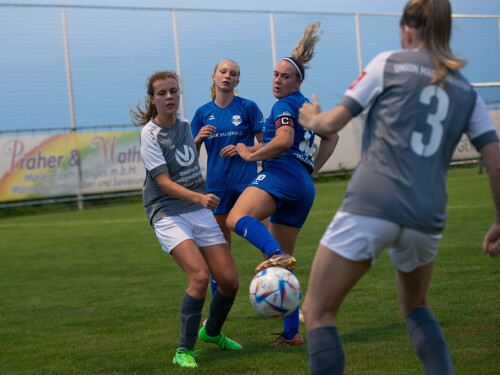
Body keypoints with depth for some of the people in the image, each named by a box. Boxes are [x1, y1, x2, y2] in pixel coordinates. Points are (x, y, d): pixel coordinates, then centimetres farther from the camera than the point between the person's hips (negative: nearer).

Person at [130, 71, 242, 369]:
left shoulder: (185, 125, 10)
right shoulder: (150, 134, -10)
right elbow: (164, 182, -17)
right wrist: (199, 198, -29)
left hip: (200, 211, 6)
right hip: (169, 214, -6)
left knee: (230, 280, -1)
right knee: (200, 276, -25)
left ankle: (212, 332, 28)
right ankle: (185, 351, -12)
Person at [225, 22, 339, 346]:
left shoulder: (284, 105, 0)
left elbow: (284, 140, -17)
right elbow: (332, 137, 39)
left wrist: (251, 155, -4)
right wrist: (313, 169, 31)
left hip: (282, 173, -9)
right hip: (305, 189, 9)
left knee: (237, 219, -33)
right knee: (284, 264, 12)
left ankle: (276, 256, -61)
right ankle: (292, 333, 9)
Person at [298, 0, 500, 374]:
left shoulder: (390, 63, 6)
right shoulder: (466, 91, 16)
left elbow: (331, 123, 6)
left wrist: (310, 117, 28)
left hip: (370, 205, -5)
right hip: (427, 217, 5)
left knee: (318, 312, 4)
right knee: (415, 306, 30)